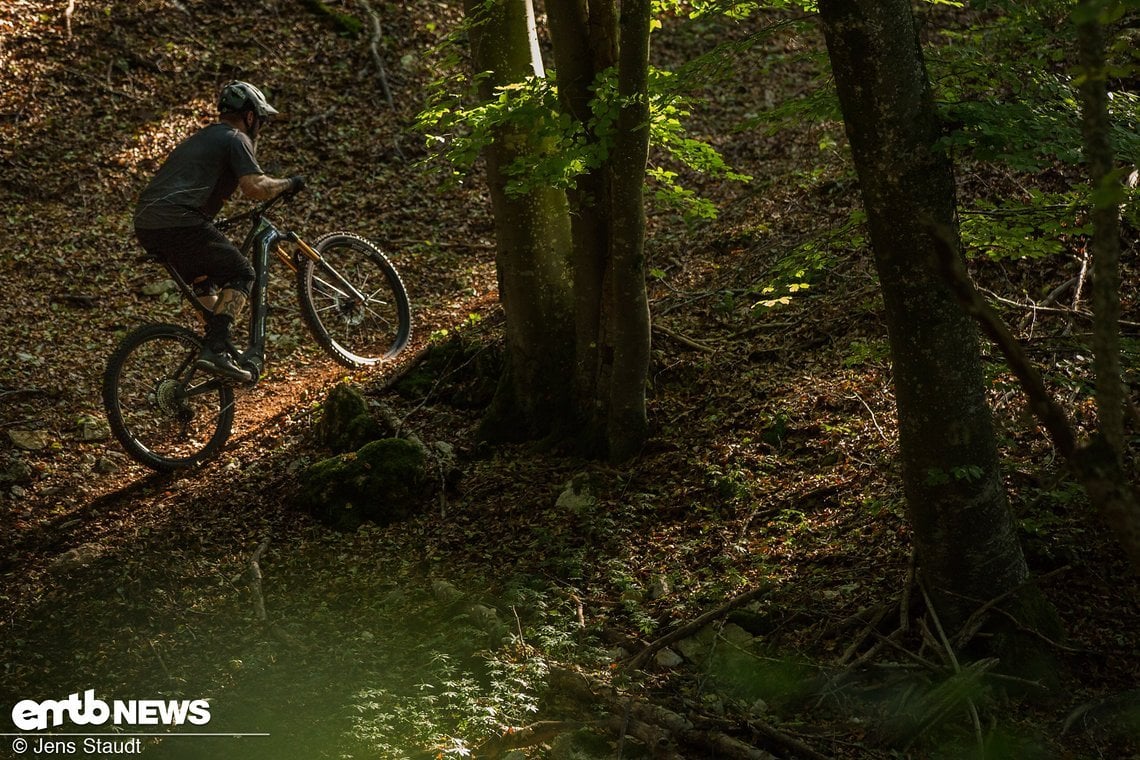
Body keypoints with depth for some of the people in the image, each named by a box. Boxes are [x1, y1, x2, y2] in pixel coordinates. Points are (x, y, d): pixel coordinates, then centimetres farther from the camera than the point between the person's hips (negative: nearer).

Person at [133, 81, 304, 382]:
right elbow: (255, 187, -11)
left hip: (146, 226, 9)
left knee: (205, 279, 26)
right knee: (240, 273, 0)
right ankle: (215, 351, -14)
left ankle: (216, 346, 22)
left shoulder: (199, 138, 31)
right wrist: (287, 184, 6)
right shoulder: (236, 139, 4)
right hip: (178, 222, -9)